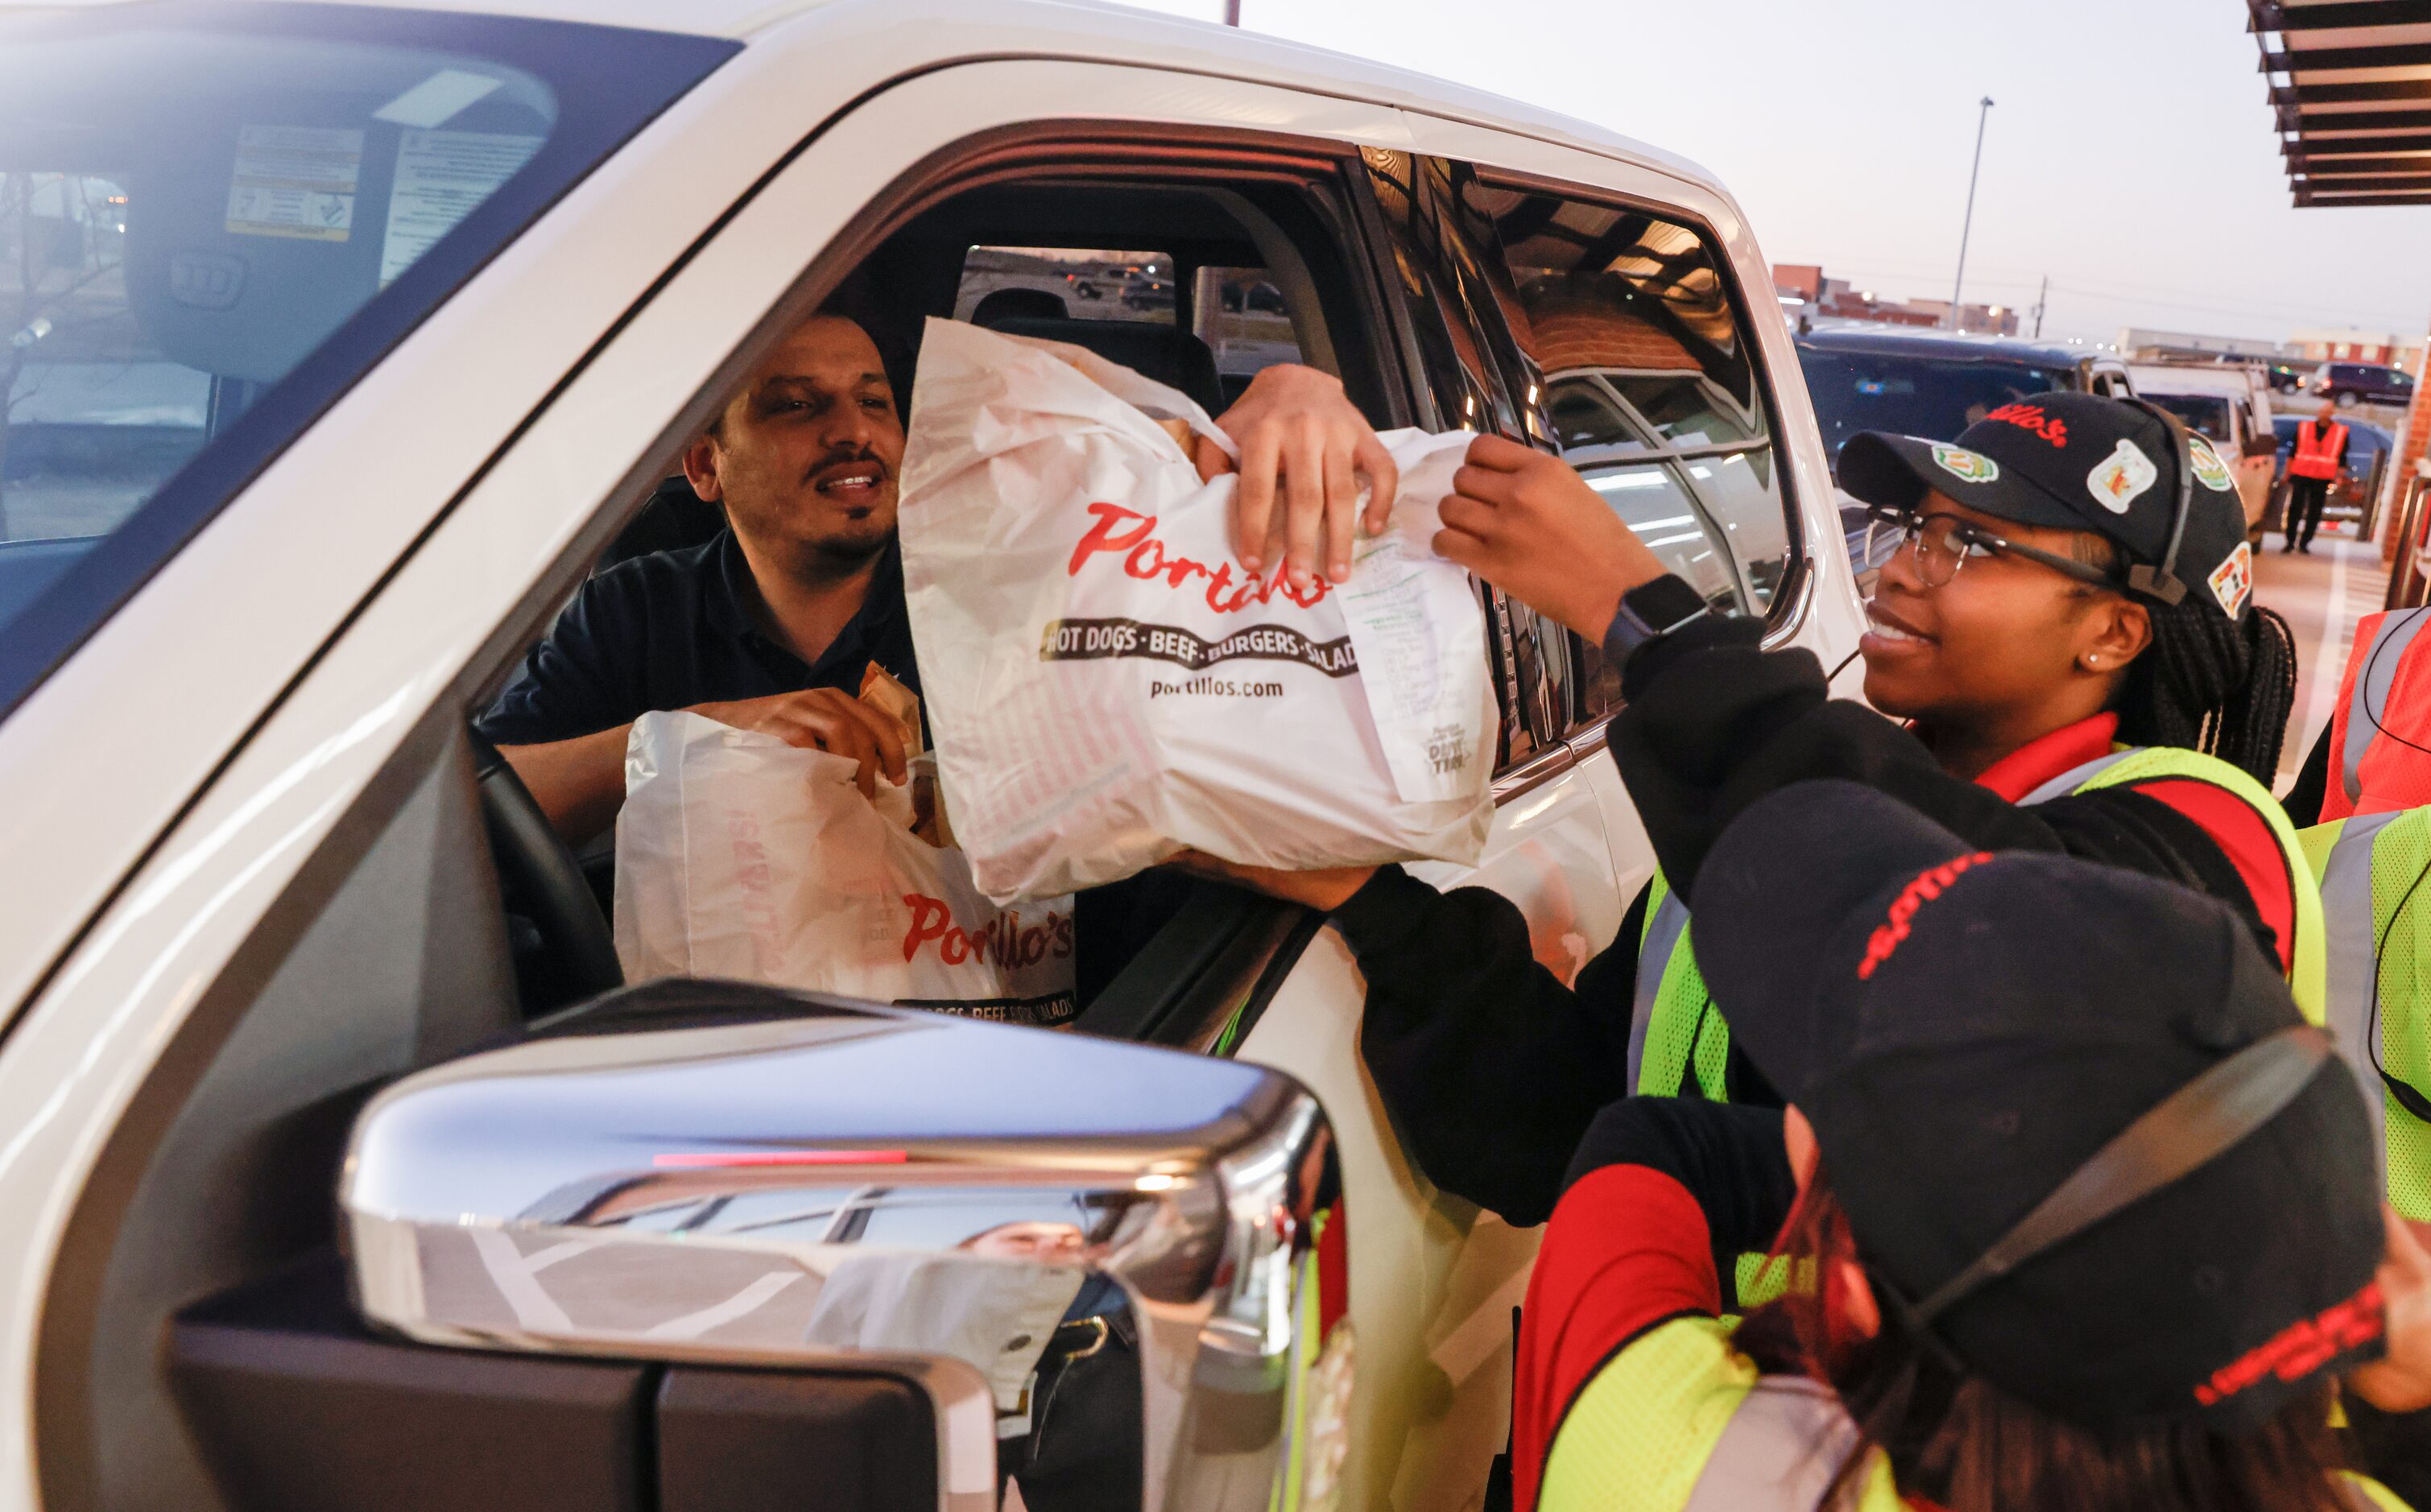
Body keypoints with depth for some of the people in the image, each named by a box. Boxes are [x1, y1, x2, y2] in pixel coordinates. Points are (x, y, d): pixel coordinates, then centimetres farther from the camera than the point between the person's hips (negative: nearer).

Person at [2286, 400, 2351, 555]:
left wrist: (2339, 477, 2)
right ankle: (2290, 542, 9)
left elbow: (2342, 458, 7)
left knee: (2314, 513, 3)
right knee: (2295, 510, 0)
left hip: (2323, 479, 0)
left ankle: (2304, 543, 11)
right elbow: (2292, 453, 10)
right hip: (2300, 476, 0)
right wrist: (2288, 473, 7)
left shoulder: (2341, 432, 3)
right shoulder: (2304, 428, 5)